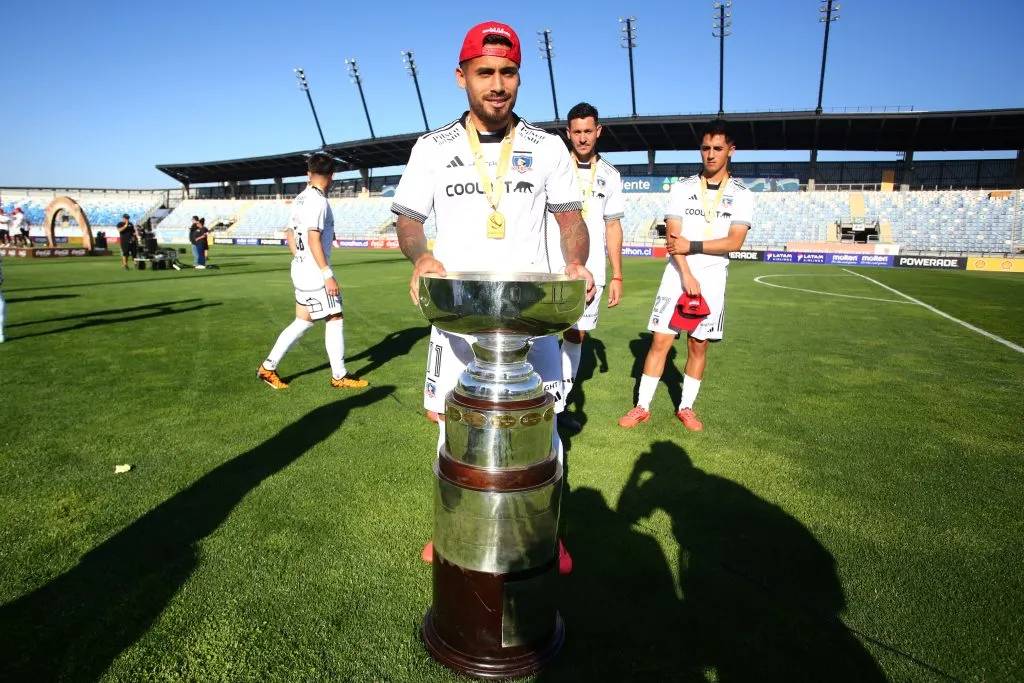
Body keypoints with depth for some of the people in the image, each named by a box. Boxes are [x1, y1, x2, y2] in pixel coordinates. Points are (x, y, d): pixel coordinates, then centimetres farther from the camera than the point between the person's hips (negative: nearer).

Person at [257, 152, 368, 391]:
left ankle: (268, 367, 19)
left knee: (303, 321, 15)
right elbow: (313, 240, -22)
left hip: (301, 270, 9)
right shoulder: (317, 201, -16)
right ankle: (339, 376, 9)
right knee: (335, 319, 1)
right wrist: (328, 275, -21)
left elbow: (290, 235, 18)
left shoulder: (300, 199, 11)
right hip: (315, 272, -9)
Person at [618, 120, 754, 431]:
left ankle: (686, 407, 21)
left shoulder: (741, 195, 4)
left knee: (699, 345, 6)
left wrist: (692, 246, -14)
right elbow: (673, 237, -5)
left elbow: (734, 242, -7)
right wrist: (687, 276, -15)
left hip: (712, 281, 1)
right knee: (660, 341, -2)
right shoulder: (682, 188, 4)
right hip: (677, 277, 0)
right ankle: (642, 407, 8)